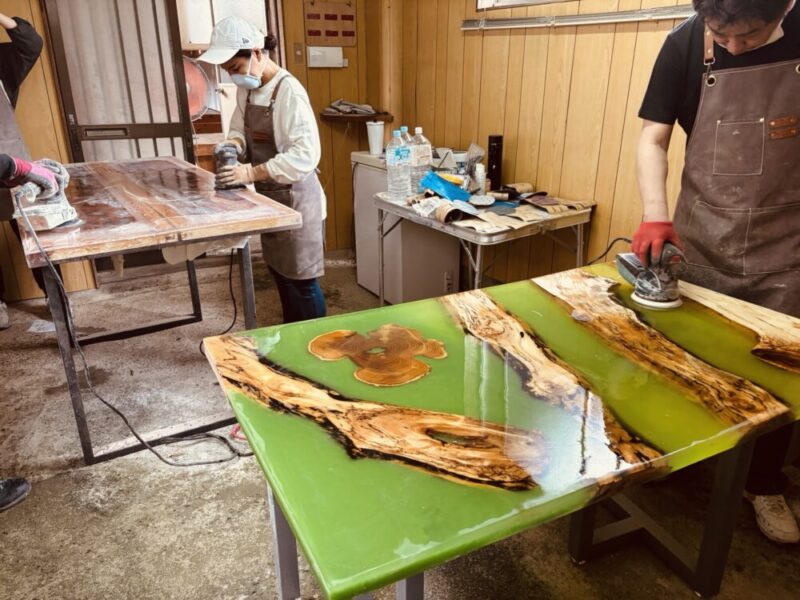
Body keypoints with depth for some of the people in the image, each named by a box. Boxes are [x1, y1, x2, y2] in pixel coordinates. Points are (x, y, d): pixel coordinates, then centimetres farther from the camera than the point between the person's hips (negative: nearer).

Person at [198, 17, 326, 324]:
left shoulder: (288, 91, -20)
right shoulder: (247, 89, 5)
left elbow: (306, 154, -28)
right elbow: (240, 127, 17)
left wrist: (251, 172, -29)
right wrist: (233, 143, -7)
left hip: (295, 199, -9)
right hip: (270, 197, 9)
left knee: (302, 279, 1)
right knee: (279, 272, 19)